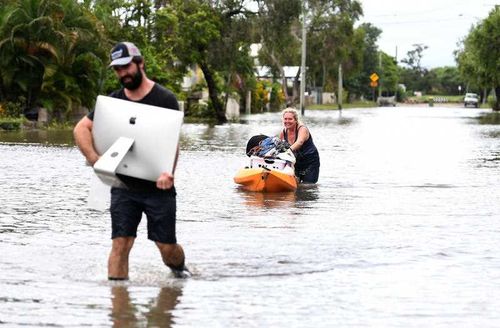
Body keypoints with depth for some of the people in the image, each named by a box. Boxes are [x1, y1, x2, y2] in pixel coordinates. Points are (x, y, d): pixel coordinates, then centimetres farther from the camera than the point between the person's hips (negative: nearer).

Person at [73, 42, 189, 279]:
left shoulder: (164, 99, -4)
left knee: (167, 247, 4)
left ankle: (179, 269, 36)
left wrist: (168, 172, -30)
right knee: (120, 244, -6)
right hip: (124, 186, 3)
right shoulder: (113, 101, 8)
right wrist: (93, 158, -14)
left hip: (157, 187, -3)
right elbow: (81, 128, 4)